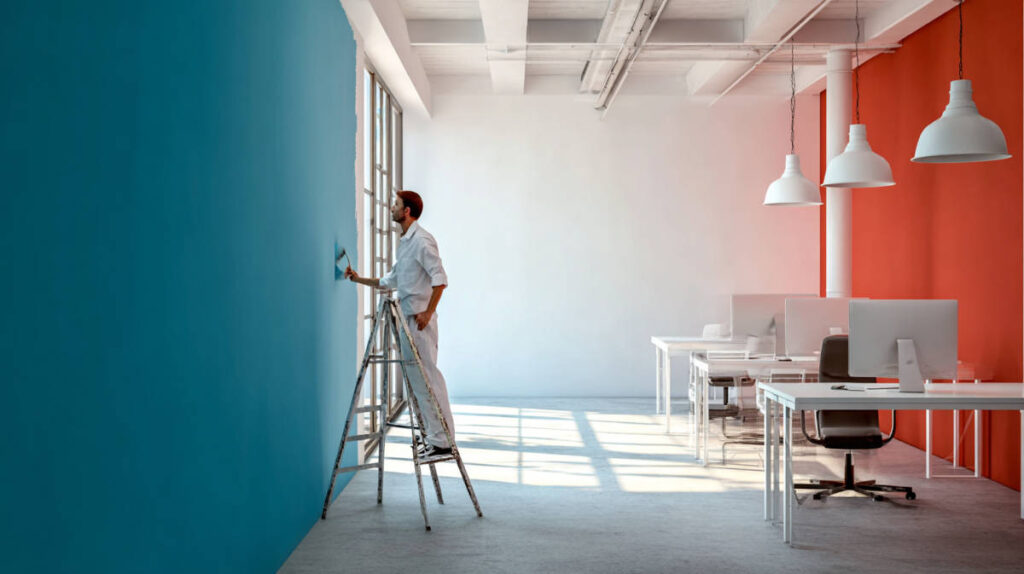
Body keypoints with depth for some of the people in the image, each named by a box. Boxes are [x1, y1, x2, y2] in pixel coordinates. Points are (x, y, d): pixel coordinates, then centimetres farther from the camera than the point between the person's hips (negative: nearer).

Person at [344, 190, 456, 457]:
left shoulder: (421, 240, -11)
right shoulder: (405, 242, 19)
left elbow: (440, 278, -18)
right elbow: (391, 280, 26)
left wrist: (428, 312, -22)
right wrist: (359, 279, 23)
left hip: (420, 318, -10)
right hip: (408, 318, 10)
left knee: (427, 375, -11)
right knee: (414, 375, 12)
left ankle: (441, 440, -10)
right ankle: (431, 434, 19)